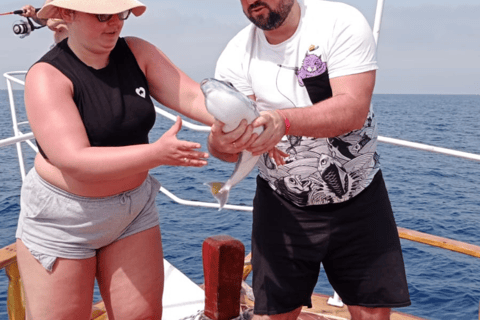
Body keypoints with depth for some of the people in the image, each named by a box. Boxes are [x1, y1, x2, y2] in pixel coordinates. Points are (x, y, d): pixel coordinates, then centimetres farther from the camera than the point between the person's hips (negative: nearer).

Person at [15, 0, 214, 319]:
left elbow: (191, 96, -13)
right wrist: (157, 153, -38)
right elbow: (75, 161, -28)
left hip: (133, 208, 5)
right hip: (62, 219, -4)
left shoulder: (137, 52, -3)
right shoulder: (47, 76, -18)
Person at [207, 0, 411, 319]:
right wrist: (222, 142, -38)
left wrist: (283, 121, -41)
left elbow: (353, 109, -26)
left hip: (358, 196, 0)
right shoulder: (237, 54, -7)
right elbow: (225, 141, -13)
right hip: (282, 203, 1)